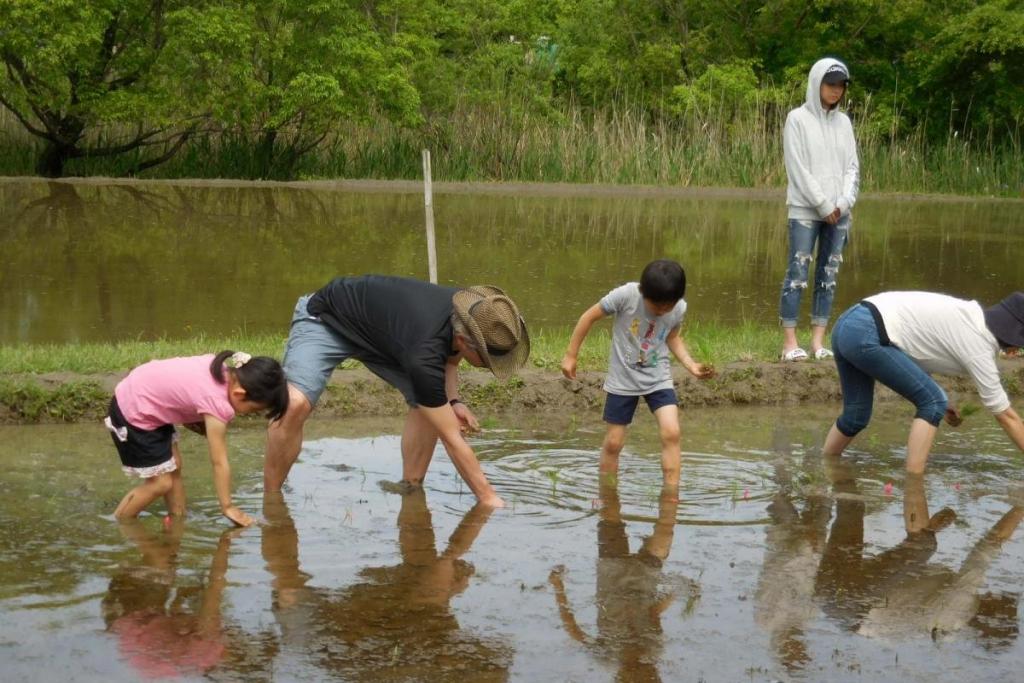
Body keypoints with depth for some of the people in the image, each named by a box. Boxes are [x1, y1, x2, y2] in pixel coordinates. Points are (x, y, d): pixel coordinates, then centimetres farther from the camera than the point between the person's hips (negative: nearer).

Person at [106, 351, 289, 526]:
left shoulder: (226, 369, -7)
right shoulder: (217, 400, -29)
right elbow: (219, 462, -22)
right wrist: (228, 507, -14)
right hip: (132, 413, -9)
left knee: (173, 468, 12)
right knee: (160, 482, -3)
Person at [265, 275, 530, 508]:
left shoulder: (467, 313, -18)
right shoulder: (423, 351, -41)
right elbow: (451, 439, -33)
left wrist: (453, 401, -10)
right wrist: (488, 497, -30)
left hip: (378, 332, 8)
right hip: (326, 321, -8)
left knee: (428, 404, -7)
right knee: (296, 405, -31)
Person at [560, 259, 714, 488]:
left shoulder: (679, 308, -13)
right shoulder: (626, 295, -24)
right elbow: (589, 317, -10)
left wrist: (691, 365, -6)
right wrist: (570, 355, -5)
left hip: (658, 378, 2)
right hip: (622, 380, -2)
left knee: (671, 433, -16)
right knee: (613, 442, 4)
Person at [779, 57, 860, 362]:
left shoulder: (843, 121, 12)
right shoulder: (798, 118, -2)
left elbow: (852, 166, 11)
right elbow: (798, 168, -7)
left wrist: (844, 202, -5)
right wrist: (823, 205, -11)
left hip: (838, 213, 5)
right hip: (805, 210, -5)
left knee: (829, 275, 4)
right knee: (798, 273, -7)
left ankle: (818, 341, 7)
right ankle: (789, 342, -6)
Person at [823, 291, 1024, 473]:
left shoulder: (970, 317, 16)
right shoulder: (979, 346, -7)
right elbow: (1006, 416, -2)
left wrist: (942, 400, 18)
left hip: (847, 324, 9)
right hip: (865, 336, -9)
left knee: (856, 415, 21)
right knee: (932, 403, -5)